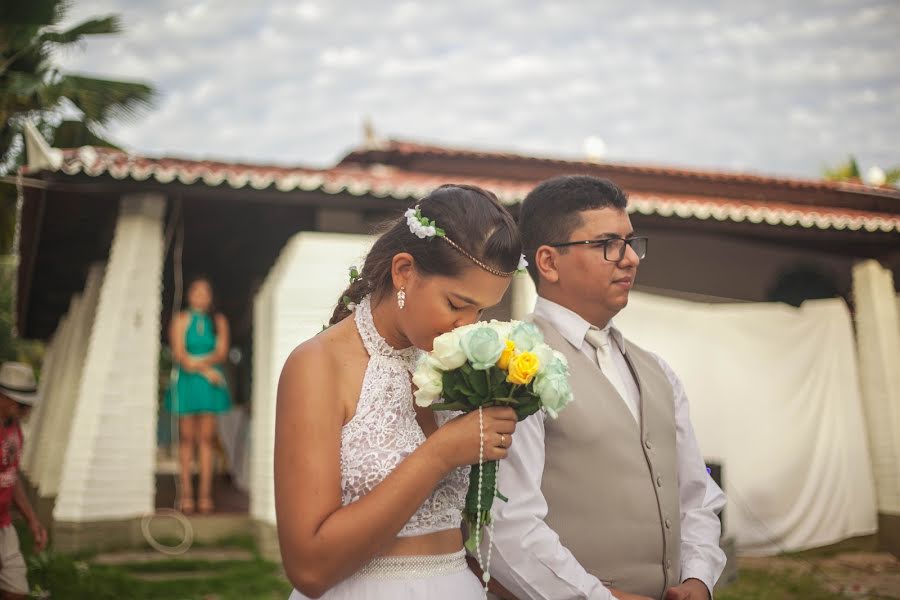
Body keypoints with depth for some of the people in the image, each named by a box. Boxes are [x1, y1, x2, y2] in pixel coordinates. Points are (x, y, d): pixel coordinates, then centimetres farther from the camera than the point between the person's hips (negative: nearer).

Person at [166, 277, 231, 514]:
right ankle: (186, 494, 3)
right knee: (186, 438, 0)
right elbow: (178, 354, -4)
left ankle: (205, 494, 2)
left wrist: (197, 361, -15)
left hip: (211, 384, 1)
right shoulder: (181, 320, 5)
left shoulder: (219, 321, 9)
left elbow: (222, 353, -1)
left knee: (207, 438, -1)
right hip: (186, 384, -1)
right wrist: (206, 369, -10)